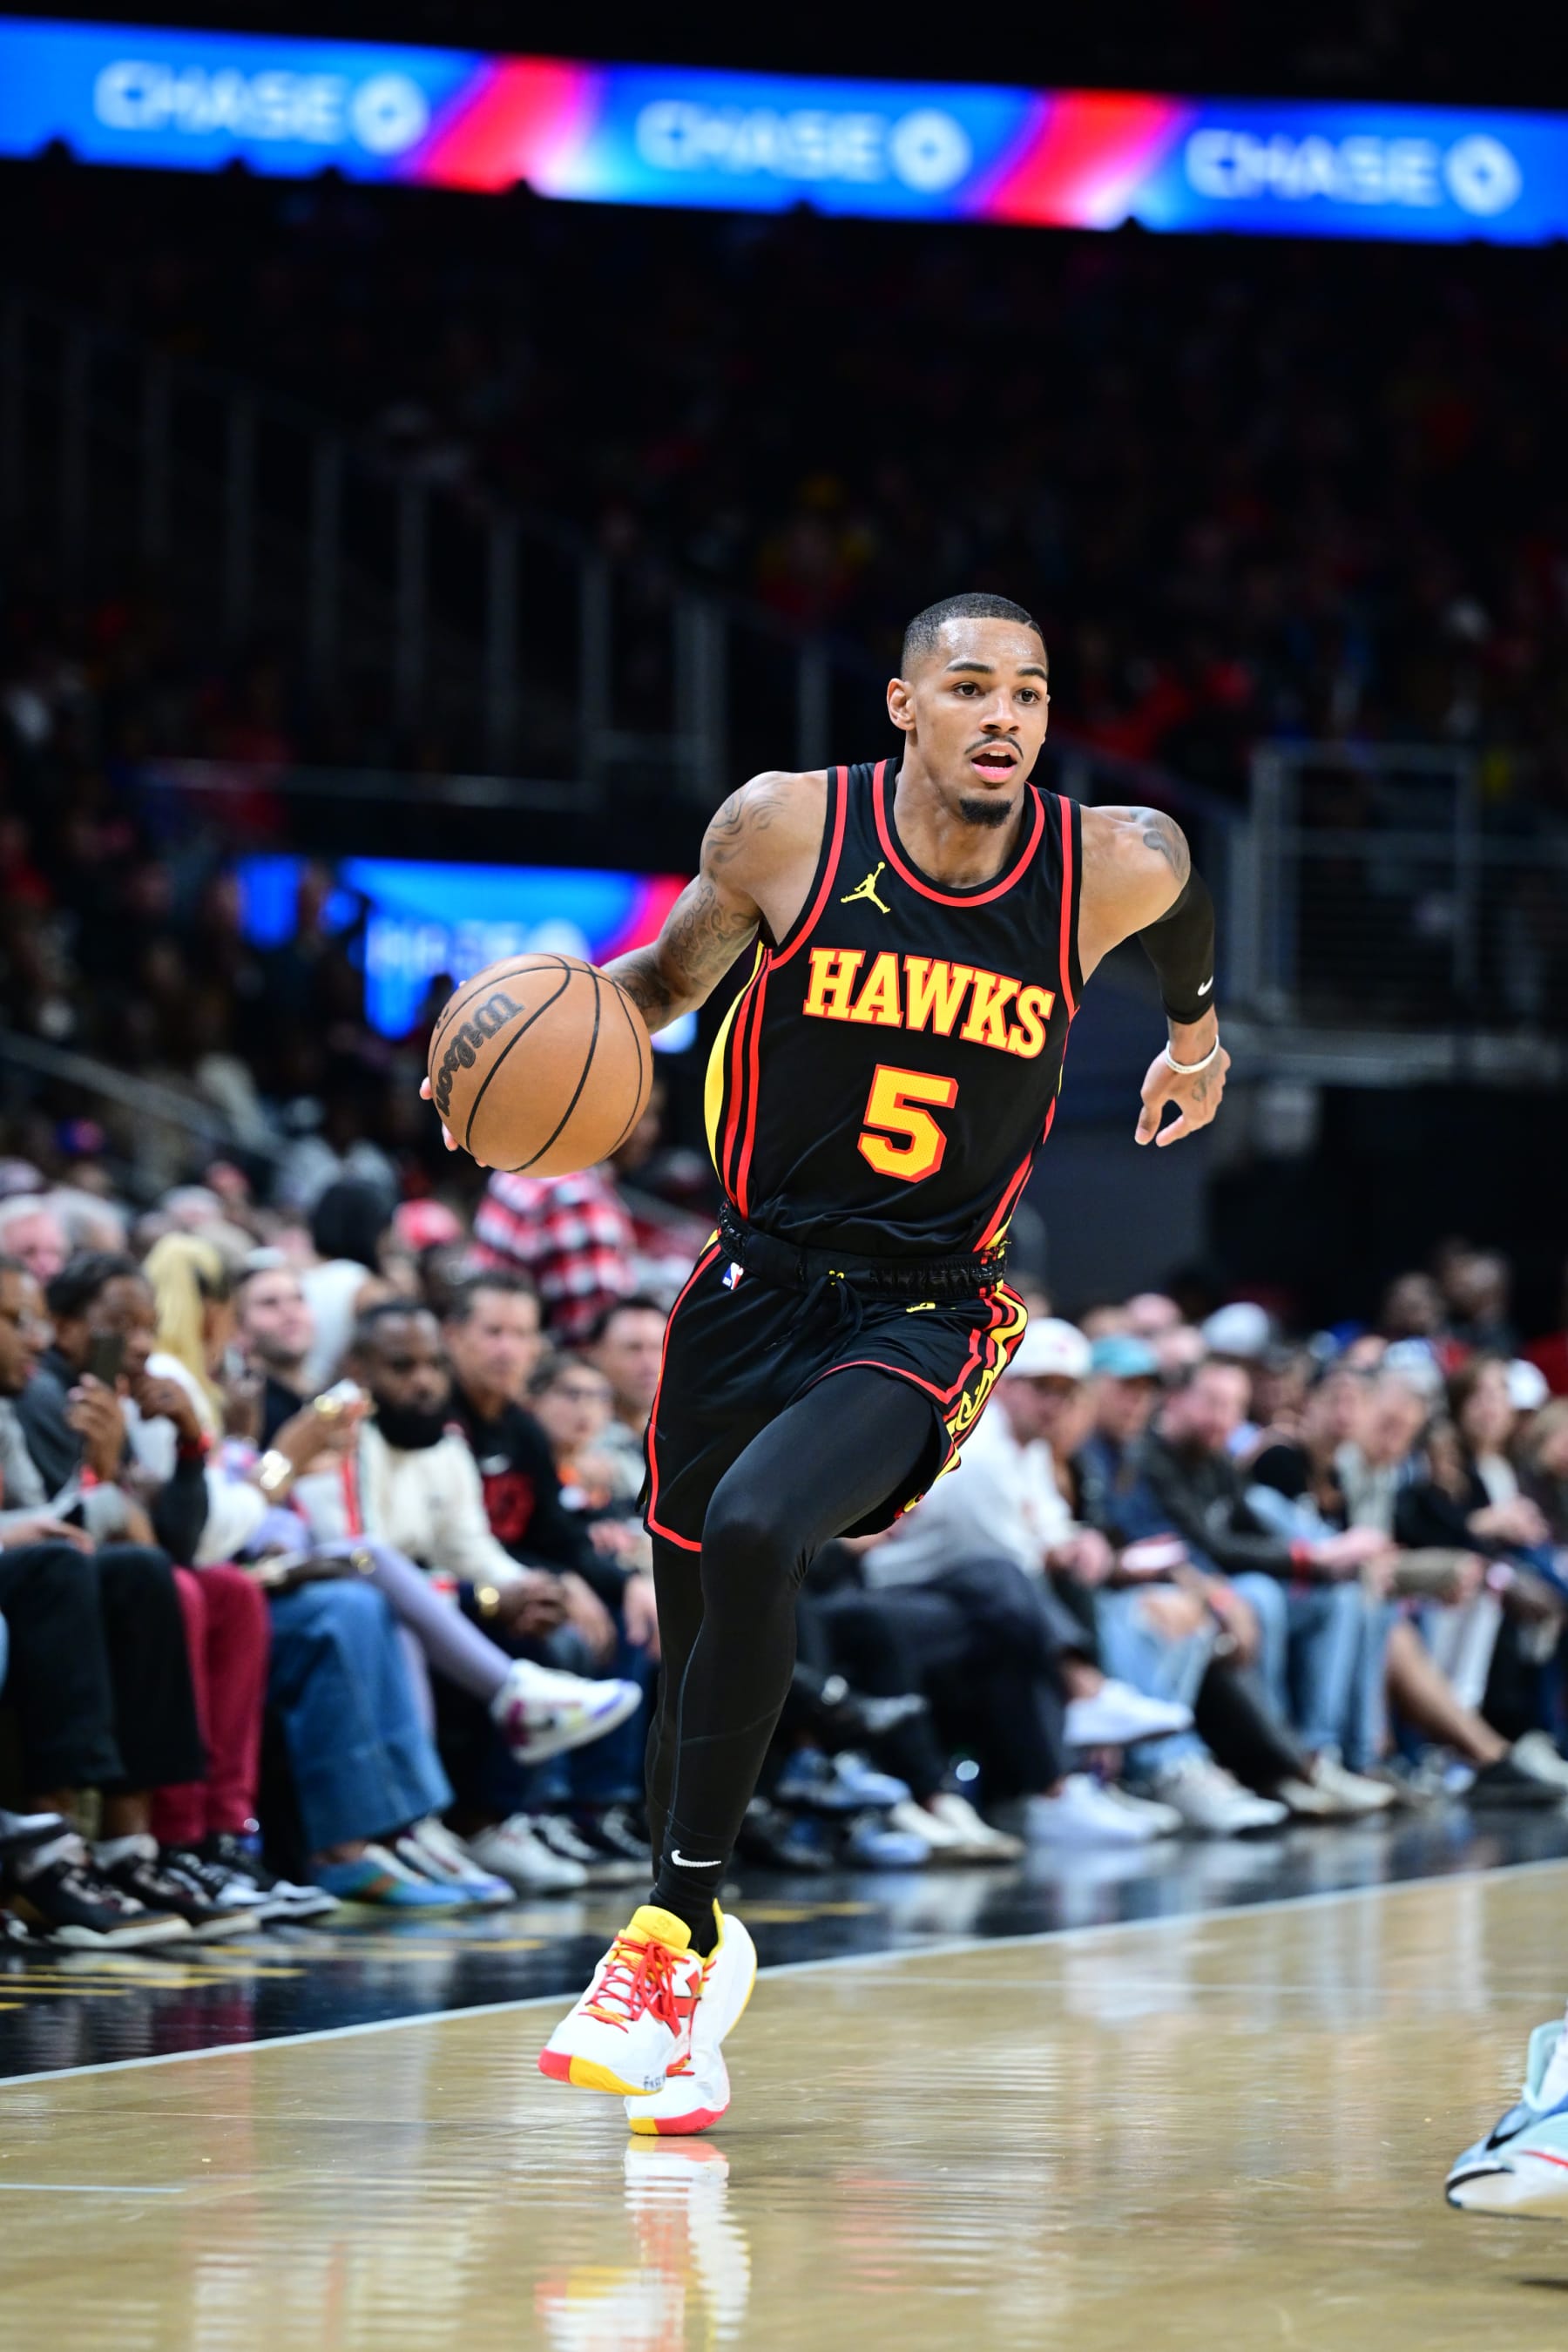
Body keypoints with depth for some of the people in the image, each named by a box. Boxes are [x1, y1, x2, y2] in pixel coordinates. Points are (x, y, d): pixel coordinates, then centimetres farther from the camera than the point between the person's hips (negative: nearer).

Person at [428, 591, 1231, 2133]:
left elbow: (1179, 884, 16)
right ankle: (689, 1939, 37)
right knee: (696, 1629, 9)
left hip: (924, 1317, -2)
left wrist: (1198, 1031, 30)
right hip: (758, 1283, 2)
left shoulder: (1110, 868, -10)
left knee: (755, 1533, -28)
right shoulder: (787, 828, -10)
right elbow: (672, 975, 7)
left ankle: (671, 1934, -17)